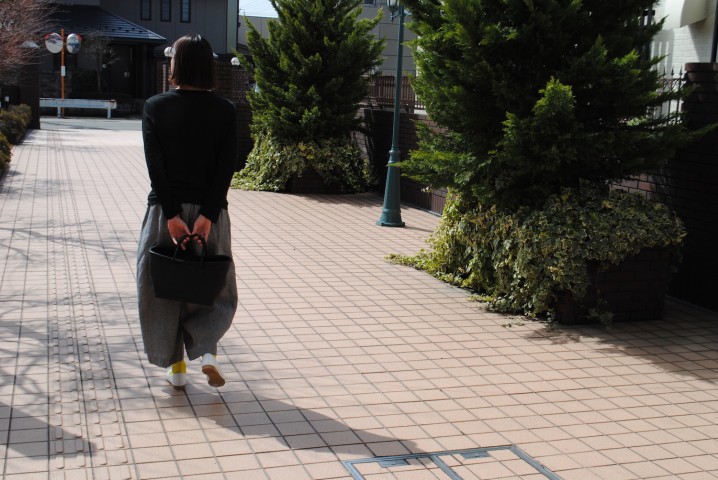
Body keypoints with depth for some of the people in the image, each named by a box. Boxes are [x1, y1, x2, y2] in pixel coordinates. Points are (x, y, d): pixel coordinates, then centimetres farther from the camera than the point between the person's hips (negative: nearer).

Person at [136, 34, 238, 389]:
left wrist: (171, 214, -13)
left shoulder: (155, 107, -4)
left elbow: (155, 164, -12)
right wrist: (207, 215, -14)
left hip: (165, 209, -1)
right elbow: (226, 166, -10)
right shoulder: (224, 110, -1)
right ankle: (206, 350, -5)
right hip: (209, 209, 1)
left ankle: (176, 367, 17)